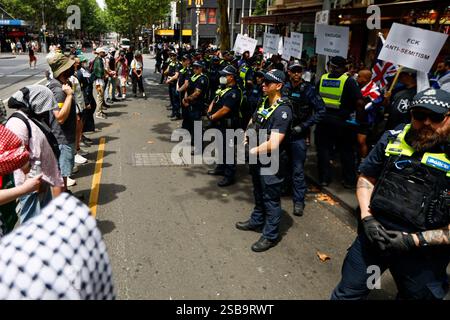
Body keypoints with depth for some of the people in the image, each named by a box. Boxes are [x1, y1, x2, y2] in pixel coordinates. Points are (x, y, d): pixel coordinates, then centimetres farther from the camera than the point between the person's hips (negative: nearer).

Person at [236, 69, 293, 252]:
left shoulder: (283, 110, -23)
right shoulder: (264, 103, 4)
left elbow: (273, 144, -28)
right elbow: (251, 124, 20)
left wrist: (254, 151, -16)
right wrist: (246, 140, 2)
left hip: (271, 163, -8)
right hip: (257, 159, 8)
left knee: (271, 199, 6)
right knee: (258, 194, 25)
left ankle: (271, 235, 21)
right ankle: (256, 221, 45)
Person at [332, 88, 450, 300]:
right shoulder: (392, 139, -2)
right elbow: (366, 179, 6)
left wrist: (415, 240, -18)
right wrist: (368, 219, -7)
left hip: (422, 256, -2)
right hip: (373, 235, 2)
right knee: (346, 294, 16)